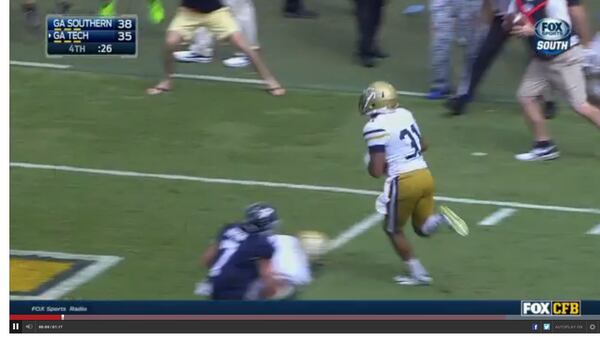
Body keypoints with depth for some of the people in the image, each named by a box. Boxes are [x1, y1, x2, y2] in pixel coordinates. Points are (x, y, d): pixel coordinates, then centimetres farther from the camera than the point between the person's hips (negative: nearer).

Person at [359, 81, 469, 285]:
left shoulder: (375, 128, -14)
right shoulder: (405, 115, 9)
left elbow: (376, 172, -16)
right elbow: (422, 146, 23)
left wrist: (369, 163, 6)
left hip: (404, 182, -7)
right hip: (425, 175, 7)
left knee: (393, 229, 17)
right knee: (422, 228, 20)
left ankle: (418, 273, 18)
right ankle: (441, 219, -12)